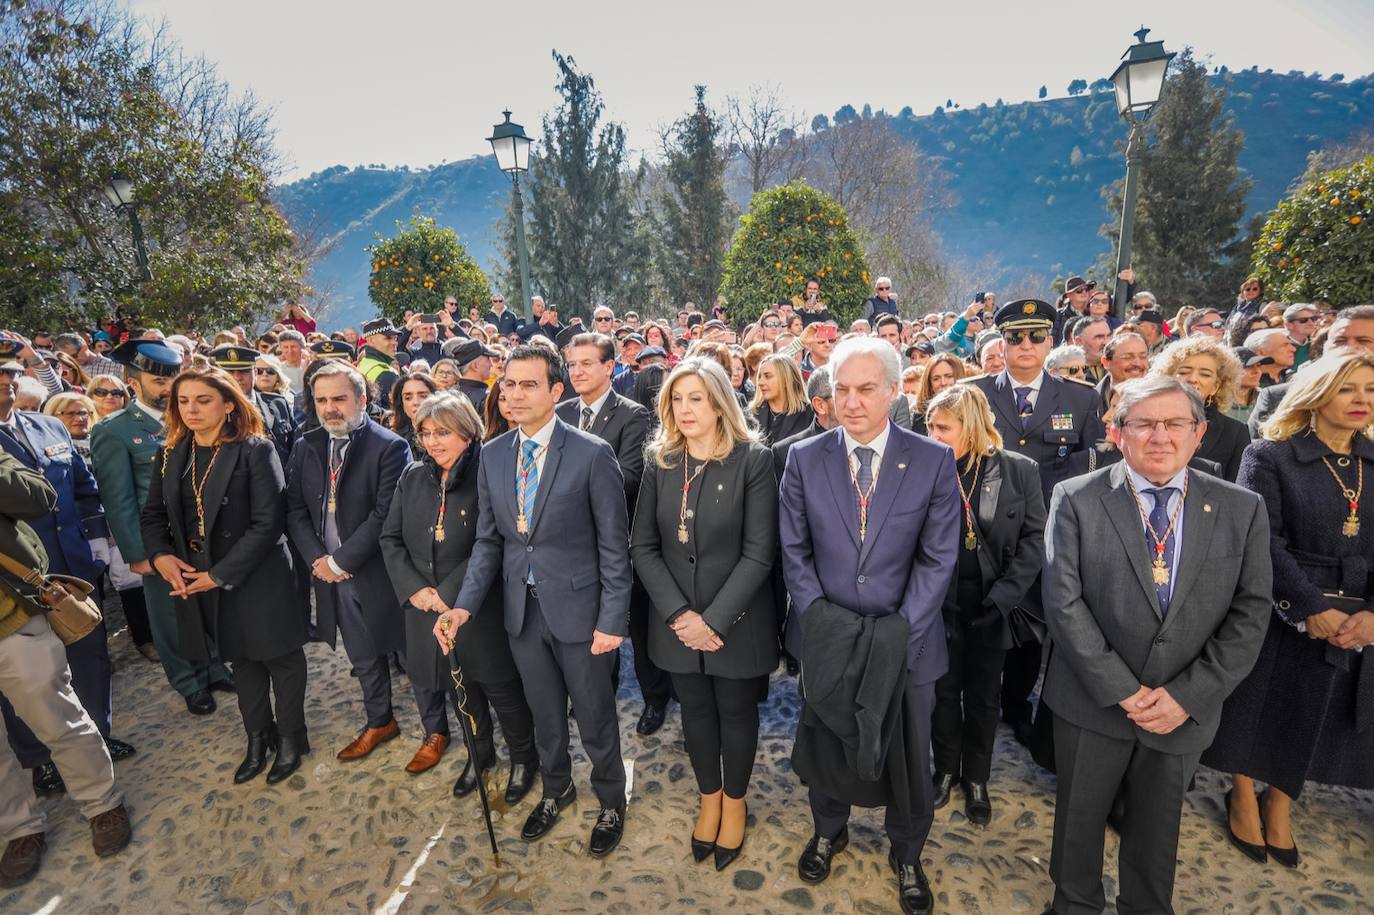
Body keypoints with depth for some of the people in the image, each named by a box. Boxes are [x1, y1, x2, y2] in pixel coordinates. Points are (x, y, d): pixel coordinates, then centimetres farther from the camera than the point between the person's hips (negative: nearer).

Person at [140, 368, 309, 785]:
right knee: (242, 658, 21)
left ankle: (290, 737, 30)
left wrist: (221, 575, -19)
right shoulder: (172, 455, 4)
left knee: (279, 657, 10)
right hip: (195, 579, 6)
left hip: (257, 576, -6)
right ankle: (258, 737, 38)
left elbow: (268, 523, -19)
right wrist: (161, 555, -7)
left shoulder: (255, 450, -16)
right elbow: (153, 514, 12)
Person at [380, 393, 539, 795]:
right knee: (463, 686, 21)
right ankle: (481, 753, 43)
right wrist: (413, 588, -7)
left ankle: (524, 757, 33)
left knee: (501, 686, 9)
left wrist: (449, 593, -19)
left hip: (480, 608, -5)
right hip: (425, 607, 5)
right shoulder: (413, 476, 2)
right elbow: (391, 538, 5)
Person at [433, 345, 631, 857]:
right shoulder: (492, 456, 1)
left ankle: (611, 804, 40)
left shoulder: (592, 454, -15)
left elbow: (614, 544, -12)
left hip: (577, 608, -4)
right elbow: (488, 540, 6)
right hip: (521, 609, 5)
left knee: (594, 715, 13)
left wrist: (613, 619, -13)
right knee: (544, 713, 23)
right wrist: (464, 605, -5)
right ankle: (556, 790, 50)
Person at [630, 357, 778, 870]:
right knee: (695, 710, 18)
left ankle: (735, 801, 40)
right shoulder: (660, 463, -1)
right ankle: (709, 798, 43)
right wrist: (678, 613, -11)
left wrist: (713, 619, -17)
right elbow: (643, 546, -2)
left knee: (736, 712, 14)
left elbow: (758, 553, -14)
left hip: (736, 620, -3)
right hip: (678, 621, 3)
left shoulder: (753, 460, -12)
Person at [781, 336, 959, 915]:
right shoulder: (804, 459, -5)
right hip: (826, 638, 1)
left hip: (906, 640, -1)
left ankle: (906, 853, 45)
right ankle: (828, 830, 49)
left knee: (908, 754, 16)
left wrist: (900, 629, -14)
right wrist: (819, 618, -12)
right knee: (824, 742, 20)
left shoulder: (933, 461, -8)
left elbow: (938, 559, -7)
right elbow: (794, 551, -2)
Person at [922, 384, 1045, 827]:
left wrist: (1003, 596, -13)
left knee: (983, 695, 15)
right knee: (944, 689, 15)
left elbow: (1034, 539, -5)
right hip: (942, 603, 0)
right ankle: (946, 769, 37)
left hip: (991, 604, 0)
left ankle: (976, 778, 36)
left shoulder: (1019, 470, -8)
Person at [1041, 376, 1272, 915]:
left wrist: (1188, 695, -11)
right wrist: (1121, 689, -16)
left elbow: (1250, 614, -4)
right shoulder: (1076, 500, -10)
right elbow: (1063, 602, -14)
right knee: (1079, 819, 17)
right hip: (1093, 701, -1)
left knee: (1157, 828, 22)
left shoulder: (1242, 510, -2)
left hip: (1185, 709, 2)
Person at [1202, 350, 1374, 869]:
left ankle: (1280, 808, 35)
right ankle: (1243, 800, 31)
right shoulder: (1269, 455, -7)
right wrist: (1312, 609, -17)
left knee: (1314, 718, 15)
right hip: (1278, 614, -4)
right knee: (1257, 706, 9)